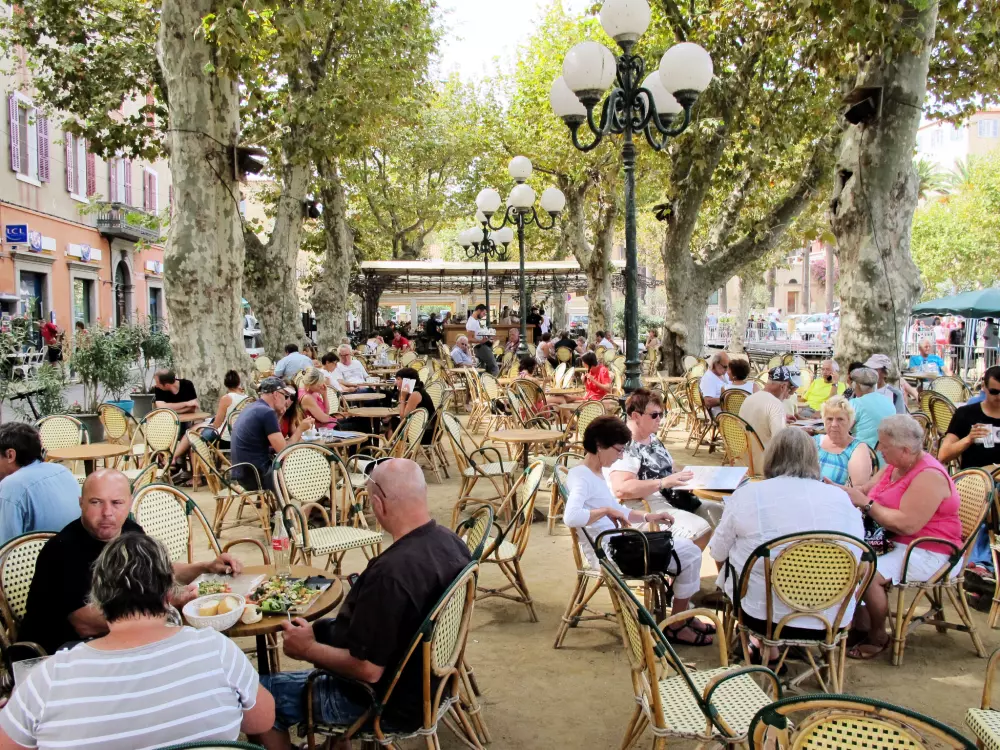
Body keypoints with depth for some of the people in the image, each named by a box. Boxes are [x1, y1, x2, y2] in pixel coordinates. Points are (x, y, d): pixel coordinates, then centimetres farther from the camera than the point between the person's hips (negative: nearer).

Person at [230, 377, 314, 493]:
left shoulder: (252, 408, 13)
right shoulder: (267, 412, -15)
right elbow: (283, 451, -15)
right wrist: (300, 429, -3)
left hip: (244, 473, 9)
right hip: (257, 475, -9)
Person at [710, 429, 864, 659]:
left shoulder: (746, 495, -10)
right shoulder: (841, 498, -2)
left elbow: (718, 553, 2)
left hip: (763, 616, -3)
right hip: (832, 619, 3)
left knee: (731, 559, 23)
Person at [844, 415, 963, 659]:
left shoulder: (929, 476, -22)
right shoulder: (896, 466, 8)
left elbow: (907, 524, -28)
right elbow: (865, 490, 18)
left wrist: (866, 504, -21)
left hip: (928, 554, -9)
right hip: (895, 544, 9)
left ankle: (878, 637, -5)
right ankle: (859, 623, -1)